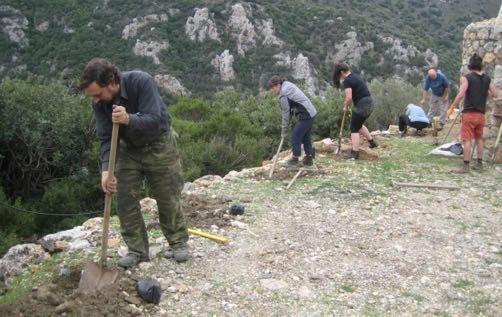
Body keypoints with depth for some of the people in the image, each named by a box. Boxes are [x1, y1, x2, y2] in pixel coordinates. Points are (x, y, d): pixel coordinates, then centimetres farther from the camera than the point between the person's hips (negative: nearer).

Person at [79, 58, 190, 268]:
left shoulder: (141, 82, -31)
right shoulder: (99, 102, -17)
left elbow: (155, 120, -34)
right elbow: (106, 138, -16)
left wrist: (129, 119, -52)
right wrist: (106, 169, -30)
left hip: (159, 145, -4)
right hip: (129, 149, 4)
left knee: (168, 198, 3)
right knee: (125, 200, -1)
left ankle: (179, 242, 21)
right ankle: (137, 250, 11)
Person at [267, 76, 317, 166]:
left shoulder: (283, 95, -16)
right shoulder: (288, 85, 12)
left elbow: (286, 113, -11)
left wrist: (284, 131, -1)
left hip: (305, 116, -10)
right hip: (312, 113, 10)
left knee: (295, 137, 2)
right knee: (306, 137, 17)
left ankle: (295, 158, 12)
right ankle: (309, 158, 24)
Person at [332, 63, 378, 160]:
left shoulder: (347, 81, -14)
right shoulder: (355, 76, 15)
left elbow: (349, 98, -23)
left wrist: (345, 107, -5)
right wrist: (348, 104, 10)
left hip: (362, 105, -9)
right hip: (369, 103, 9)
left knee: (354, 129, 2)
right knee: (359, 125, 28)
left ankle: (355, 154, 2)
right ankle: (372, 142, 37)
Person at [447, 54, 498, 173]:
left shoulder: (467, 78, -9)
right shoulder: (487, 78, 6)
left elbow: (461, 95, -19)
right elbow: (494, 93, 9)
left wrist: (452, 108, -10)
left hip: (469, 113, -5)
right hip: (481, 114, 5)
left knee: (467, 140, -5)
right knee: (479, 139, 18)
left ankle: (466, 166, -7)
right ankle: (479, 163, 24)